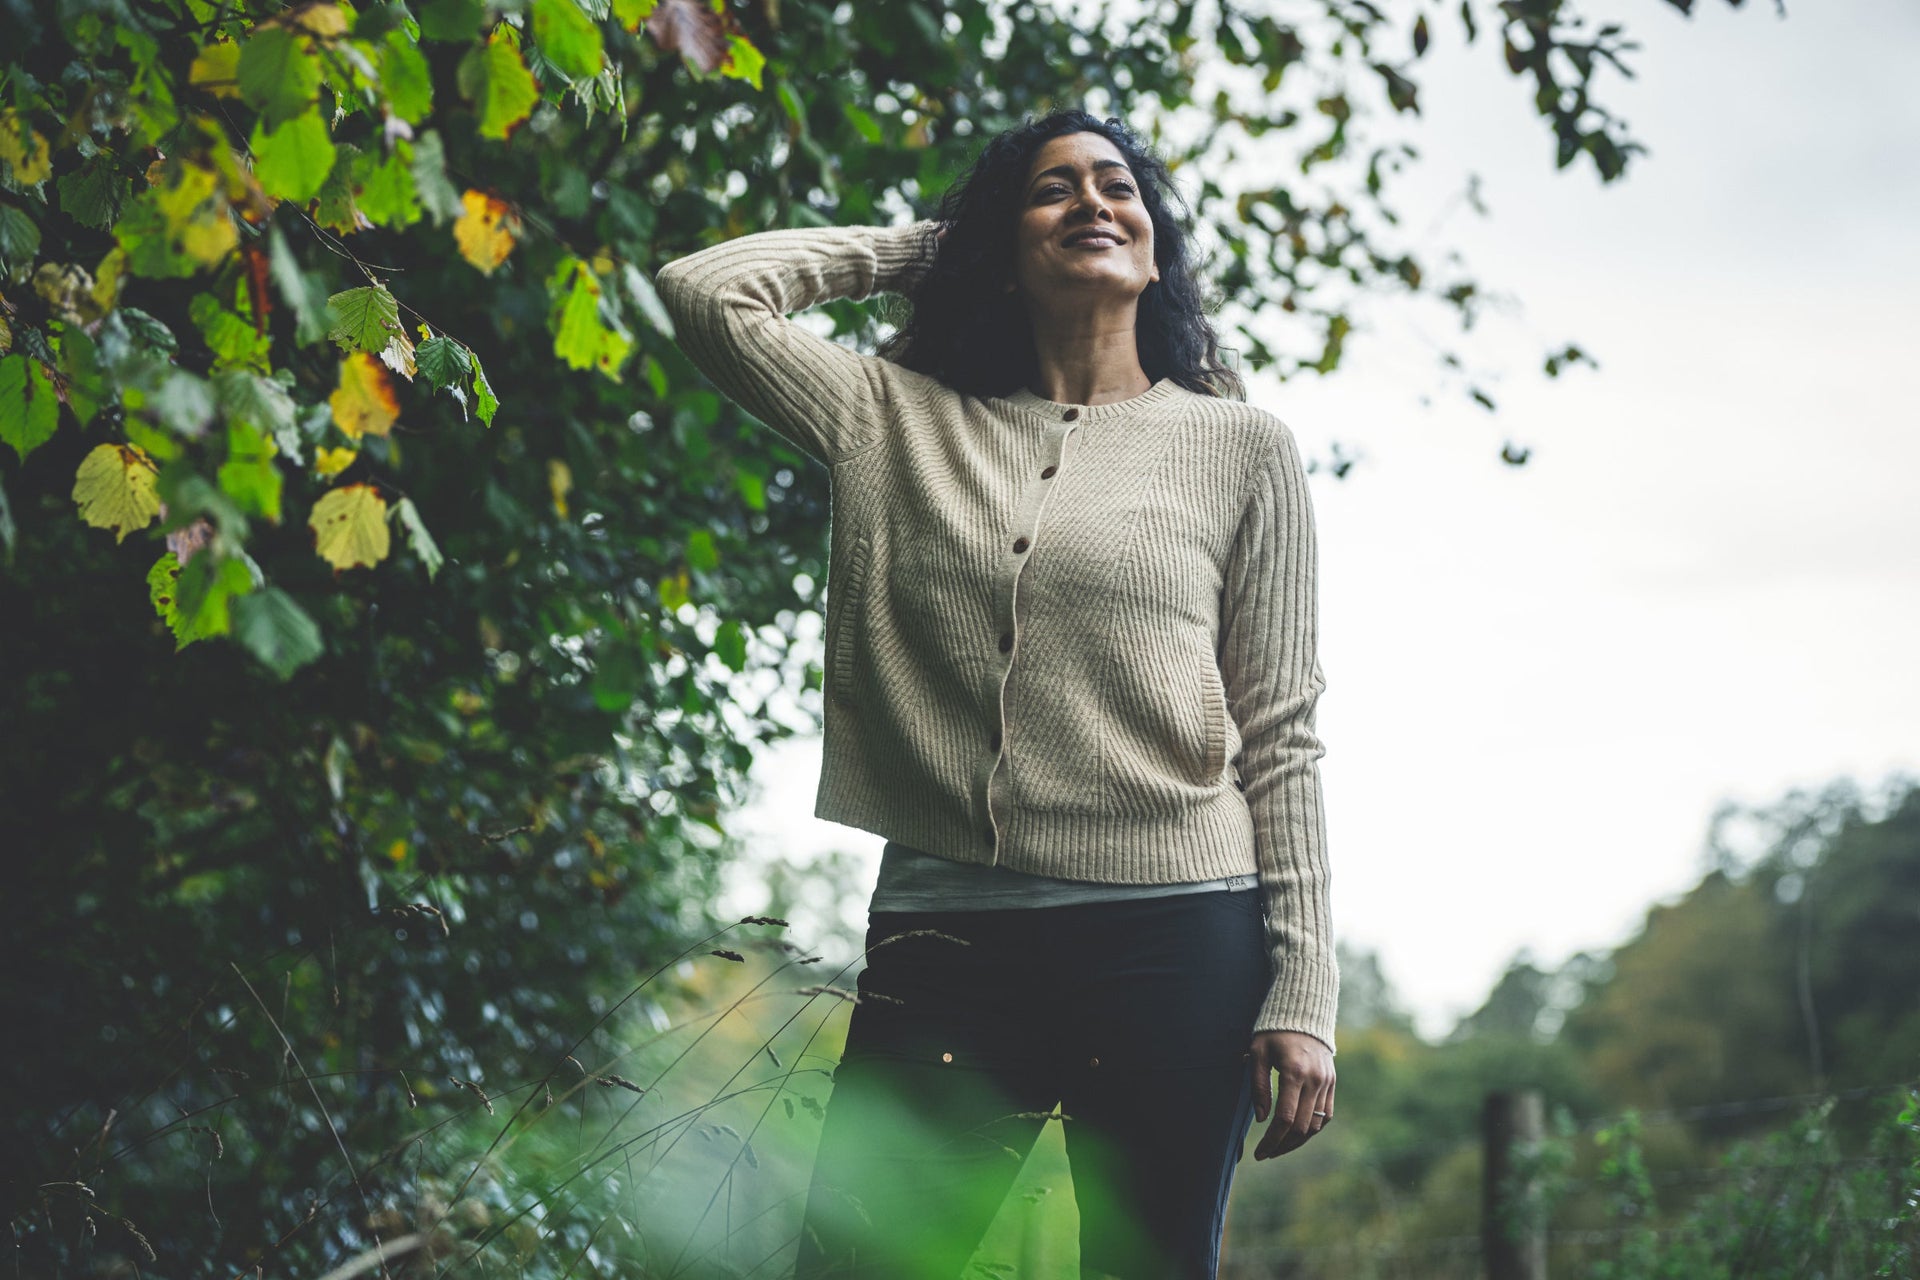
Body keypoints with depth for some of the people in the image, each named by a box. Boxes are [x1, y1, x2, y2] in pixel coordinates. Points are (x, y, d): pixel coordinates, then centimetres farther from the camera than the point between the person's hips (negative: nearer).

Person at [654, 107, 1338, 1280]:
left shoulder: (1240, 447, 8)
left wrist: (1301, 999, -2)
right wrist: (916, 246, 17)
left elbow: (1280, 739, 5)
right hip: (945, 936, 1)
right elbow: (705, 290, 7)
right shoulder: (902, 422, 13)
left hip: (1174, 934, -1)